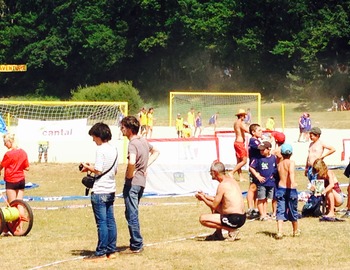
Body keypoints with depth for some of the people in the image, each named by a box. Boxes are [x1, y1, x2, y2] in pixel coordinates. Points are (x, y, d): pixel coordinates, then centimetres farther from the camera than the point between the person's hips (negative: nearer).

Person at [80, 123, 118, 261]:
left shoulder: (101, 150, -14)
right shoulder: (113, 149, 11)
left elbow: (98, 171, -19)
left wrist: (88, 167, 0)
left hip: (100, 192, -8)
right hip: (111, 190, 8)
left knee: (102, 223, -5)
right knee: (110, 222, 10)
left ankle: (101, 253, -2)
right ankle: (111, 251, 14)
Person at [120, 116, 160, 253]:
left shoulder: (133, 144, -17)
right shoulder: (144, 141, 10)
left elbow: (132, 162, -35)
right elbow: (156, 152, 28)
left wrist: (129, 174, -17)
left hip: (132, 183, -9)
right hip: (142, 181, 9)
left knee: (131, 214, -3)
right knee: (133, 213, 18)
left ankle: (136, 246, 0)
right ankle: (137, 243, 22)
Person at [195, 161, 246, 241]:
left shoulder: (222, 185, -14)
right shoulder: (231, 180, 14)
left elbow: (214, 206, -9)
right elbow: (218, 200, 25)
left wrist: (203, 198, 7)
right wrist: (205, 196, 25)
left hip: (234, 219, -10)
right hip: (241, 217, 10)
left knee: (202, 219, -11)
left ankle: (231, 230, -7)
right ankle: (218, 234, 27)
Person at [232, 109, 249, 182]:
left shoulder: (235, 123, 14)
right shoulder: (241, 123, -14)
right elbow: (247, 130, -25)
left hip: (236, 142, 10)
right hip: (240, 143, -10)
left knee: (239, 161, 9)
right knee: (244, 161, -7)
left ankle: (241, 177, 11)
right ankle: (232, 173, -9)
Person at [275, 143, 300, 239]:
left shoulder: (279, 164, 8)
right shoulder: (291, 162, -7)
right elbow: (291, 172, -26)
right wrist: (293, 182, -40)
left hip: (280, 188, 3)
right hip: (290, 189, -3)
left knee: (280, 211, -3)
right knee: (293, 211, 14)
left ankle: (279, 232, -20)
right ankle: (296, 231, 31)